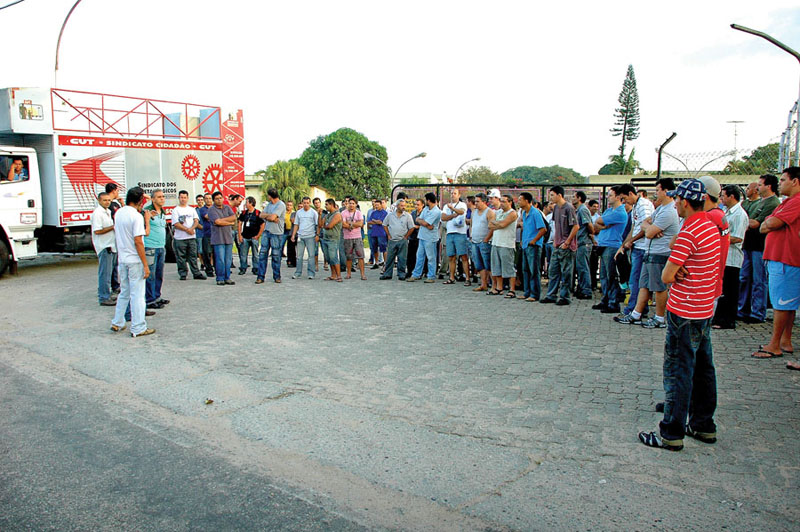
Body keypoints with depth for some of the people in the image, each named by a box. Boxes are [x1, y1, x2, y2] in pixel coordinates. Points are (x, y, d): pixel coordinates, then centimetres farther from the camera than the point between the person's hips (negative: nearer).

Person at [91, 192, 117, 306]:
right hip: (104, 246, -10)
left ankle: (106, 295, 25)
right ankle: (104, 298, -3)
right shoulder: (97, 213, -14)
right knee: (104, 273, -7)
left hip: (111, 245, 10)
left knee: (107, 273, 16)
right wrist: (113, 227, -15)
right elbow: (97, 231, -21)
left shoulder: (108, 212, 17)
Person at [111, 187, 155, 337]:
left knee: (124, 292, 20)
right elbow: (138, 241, -19)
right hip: (135, 260, -7)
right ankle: (138, 328, 4)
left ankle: (117, 323, 27)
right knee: (137, 295, -1)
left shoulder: (118, 213, 7)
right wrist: (145, 265, -16)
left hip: (122, 259, 7)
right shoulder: (137, 216, -16)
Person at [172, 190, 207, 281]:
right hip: (180, 238, -3)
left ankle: (196, 273, 7)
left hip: (192, 237, 3)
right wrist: (187, 229, -16)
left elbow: (196, 221, 6)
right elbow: (176, 224, -8)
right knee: (181, 257, 1)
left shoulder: (192, 209, 16)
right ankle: (182, 274, 9)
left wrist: (192, 228, -14)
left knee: (193, 256, 4)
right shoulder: (176, 210, 2)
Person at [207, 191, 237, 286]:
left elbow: (234, 217, 1)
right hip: (218, 238, -5)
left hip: (228, 237, 5)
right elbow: (217, 222, -15)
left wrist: (222, 220, -10)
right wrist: (230, 222, -3)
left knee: (228, 259, 5)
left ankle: (227, 278, 12)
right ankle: (220, 279, 1)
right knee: (220, 260, -7)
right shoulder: (212, 210, -3)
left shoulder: (227, 208, 14)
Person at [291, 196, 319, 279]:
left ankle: (311, 273, 4)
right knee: (299, 256, 5)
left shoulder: (313, 212, 1)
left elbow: (318, 225, 0)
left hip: (310, 236, -3)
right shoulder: (298, 212, 11)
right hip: (300, 236, 3)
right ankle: (298, 273, 12)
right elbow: (296, 224, 15)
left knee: (311, 255, -1)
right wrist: (293, 235, 7)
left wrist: (317, 235, -9)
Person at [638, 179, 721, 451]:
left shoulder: (689, 233, -20)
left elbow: (666, 277, -21)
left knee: (678, 372, -2)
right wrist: (681, 271, -8)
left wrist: (675, 273, 0)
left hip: (684, 313, -9)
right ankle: (704, 426, 28)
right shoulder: (711, 226, 10)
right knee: (702, 368, 16)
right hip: (705, 309, 9)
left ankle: (672, 434, 5)